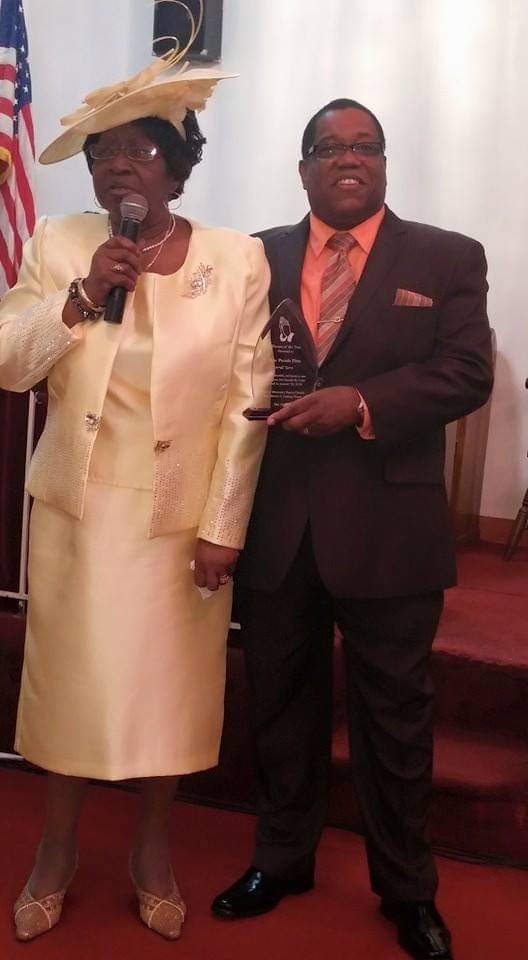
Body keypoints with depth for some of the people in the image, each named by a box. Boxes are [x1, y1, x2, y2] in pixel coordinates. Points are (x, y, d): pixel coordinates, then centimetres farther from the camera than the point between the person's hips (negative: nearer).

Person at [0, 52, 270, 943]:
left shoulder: (239, 259, -5)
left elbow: (245, 404, -6)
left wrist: (224, 528, -8)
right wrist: (80, 296, -18)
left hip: (184, 515, -1)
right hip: (76, 508, 1)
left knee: (169, 685, 11)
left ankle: (153, 849, 34)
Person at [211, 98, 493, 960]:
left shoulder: (448, 259, 3)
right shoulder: (257, 256, 10)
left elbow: (468, 371, -7)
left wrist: (361, 403, -20)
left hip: (386, 528, -2)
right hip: (275, 524, 3)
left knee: (395, 713, 10)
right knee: (281, 701, 15)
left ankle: (406, 889, 30)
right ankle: (282, 859, 36)